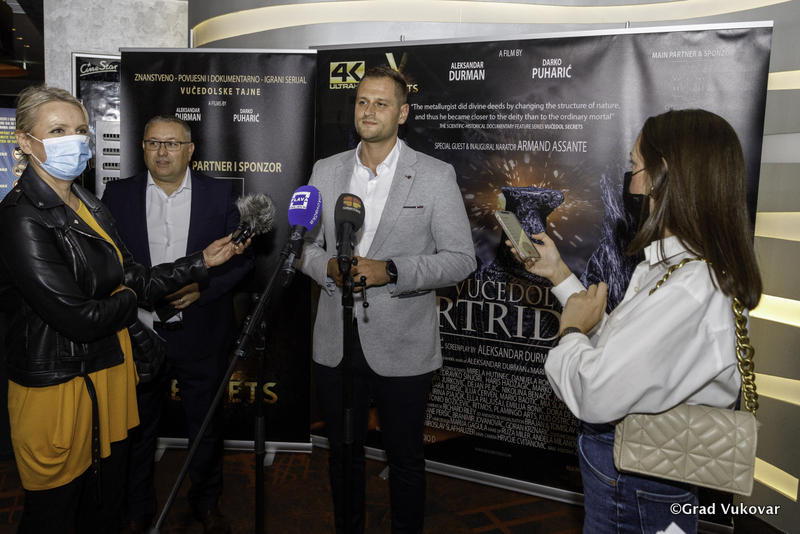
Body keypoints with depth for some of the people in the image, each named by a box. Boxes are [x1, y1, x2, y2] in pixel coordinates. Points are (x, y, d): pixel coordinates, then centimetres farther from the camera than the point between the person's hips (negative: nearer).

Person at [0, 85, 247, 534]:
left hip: (110, 370, 7)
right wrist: (129, 299, -4)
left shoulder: (90, 206, 9)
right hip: (57, 384, -7)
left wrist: (203, 261, 2)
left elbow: (133, 276, 7)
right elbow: (79, 317, -23)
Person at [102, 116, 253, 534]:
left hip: (202, 334, 0)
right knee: (138, 426, 15)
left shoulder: (219, 193, 0)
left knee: (206, 425, 14)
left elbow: (241, 256, 0)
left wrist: (202, 287, -14)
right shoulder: (118, 194, 2)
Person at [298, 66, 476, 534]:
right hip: (336, 342, 4)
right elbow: (306, 245, 12)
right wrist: (328, 266, -11)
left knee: (405, 459, 13)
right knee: (344, 454, 19)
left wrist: (389, 271, -20)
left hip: (403, 347, -3)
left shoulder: (436, 176, -6)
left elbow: (461, 259, -8)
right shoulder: (325, 171, 7)